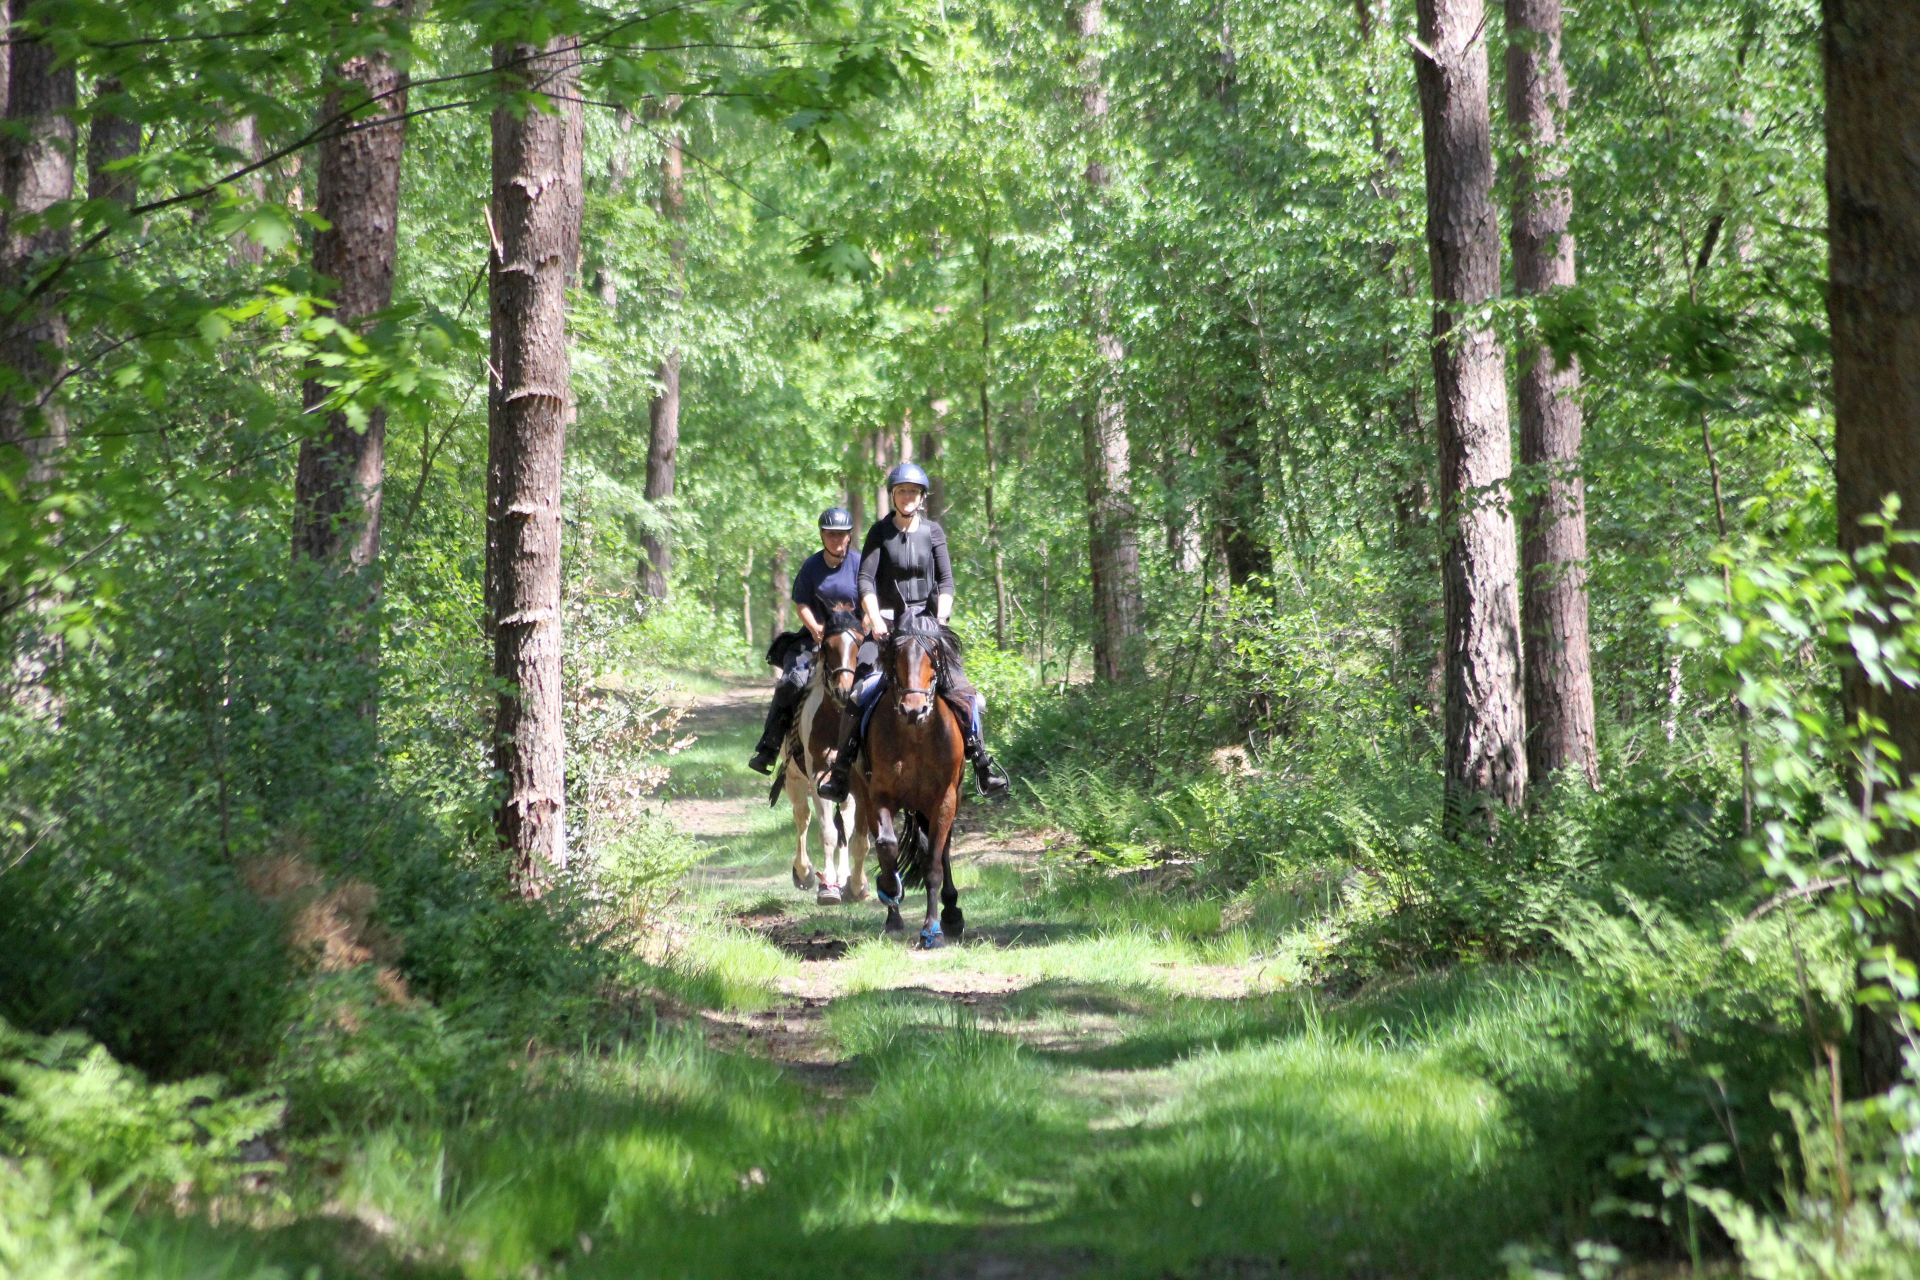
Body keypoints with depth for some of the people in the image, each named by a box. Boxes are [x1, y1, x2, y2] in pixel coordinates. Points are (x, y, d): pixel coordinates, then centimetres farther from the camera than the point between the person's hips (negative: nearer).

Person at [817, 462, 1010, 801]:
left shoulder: (933, 532, 4)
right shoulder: (880, 532, 0)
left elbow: (946, 581, 1)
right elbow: (865, 581, -6)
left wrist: (941, 618, -14)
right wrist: (875, 619, -19)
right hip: (888, 623, -1)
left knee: (961, 689, -11)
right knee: (860, 691, -17)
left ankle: (982, 763, -3)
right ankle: (841, 765, -7)